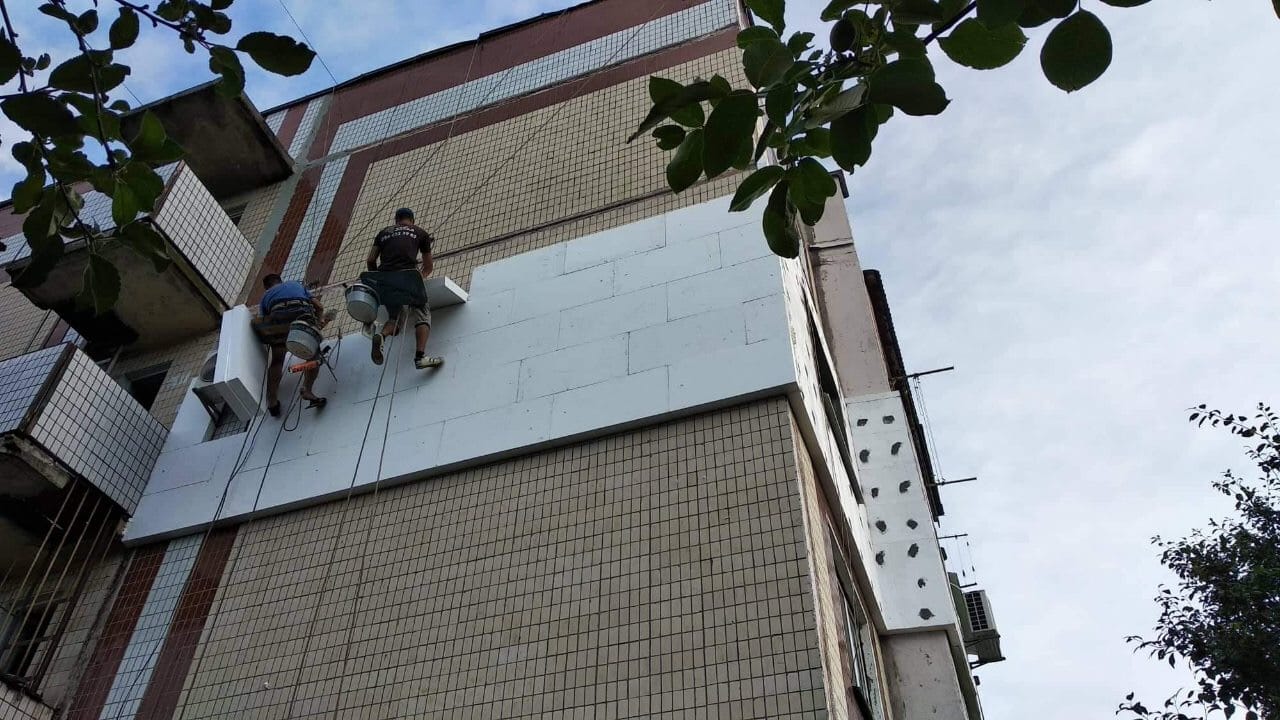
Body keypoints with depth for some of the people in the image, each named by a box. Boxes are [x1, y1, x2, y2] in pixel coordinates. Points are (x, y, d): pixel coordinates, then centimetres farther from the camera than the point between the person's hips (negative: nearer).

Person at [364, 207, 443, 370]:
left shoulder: (384, 233, 26)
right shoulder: (420, 233, 22)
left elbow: (370, 261, 18)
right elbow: (428, 266, 28)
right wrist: (423, 276, 48)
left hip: (383, 277, 3)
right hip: (407, 276, -3)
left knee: (393, 315, 19)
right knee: (422, 314, 6)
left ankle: (380, 335, -14)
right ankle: (420, 356, -14)